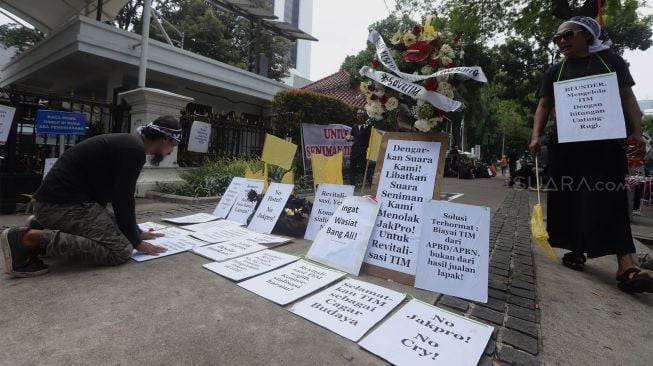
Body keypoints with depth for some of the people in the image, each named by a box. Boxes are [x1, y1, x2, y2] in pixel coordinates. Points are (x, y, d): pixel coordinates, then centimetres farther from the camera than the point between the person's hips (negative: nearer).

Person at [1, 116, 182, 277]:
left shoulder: (128, 143, 15)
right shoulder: (134, 149, -16)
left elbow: (120, 195, 21)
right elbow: (122, 199, -17)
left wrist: (136, 232, 24)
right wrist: (135, 241, -5)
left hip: (60, 200, 10)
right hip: (64, 203, -10)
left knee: (118, 233, 18)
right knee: (121, 250, -16)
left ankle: (43, 228, 13)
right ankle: (34, 238, -14)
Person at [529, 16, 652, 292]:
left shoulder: (611, 61, 10)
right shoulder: (555, 72, 11)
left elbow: (627, 97, 7)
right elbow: (543, 106, 5)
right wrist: (536, 135, -11)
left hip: (605, 140, -1)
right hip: (566, 142, 1)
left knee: (611, 198, -7)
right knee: (569, 198, 3)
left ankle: (626, 267, -10)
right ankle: (577, 251, 17)